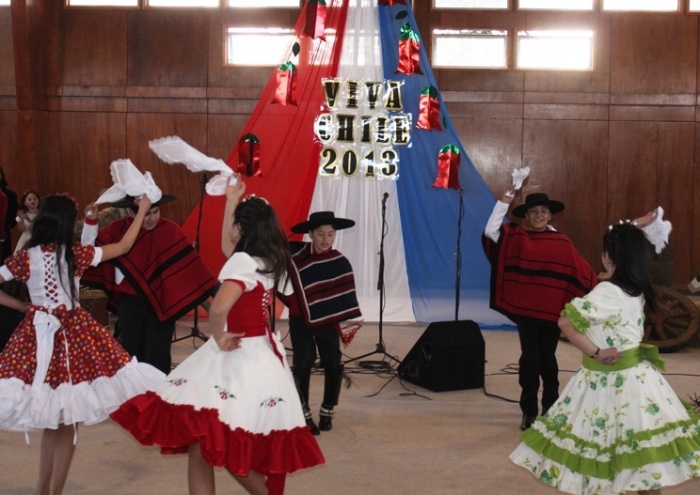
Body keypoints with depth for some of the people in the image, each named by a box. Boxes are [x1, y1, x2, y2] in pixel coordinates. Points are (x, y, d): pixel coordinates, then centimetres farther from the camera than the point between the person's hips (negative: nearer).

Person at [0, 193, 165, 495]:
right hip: (73, 333, -2)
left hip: (39, 334, 2)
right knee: (66, 422, 7)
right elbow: (123, 247, 9)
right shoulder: (76, 254, -4)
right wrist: (142, 211, 19)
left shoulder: (26, 257, -1)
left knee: (53, 420, 14)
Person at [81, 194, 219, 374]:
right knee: (131, 353, 15)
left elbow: (190, 263, -12)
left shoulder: (169, 230, -11)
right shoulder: (118, 229, -2)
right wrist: (92, 221, -11)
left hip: (160, 303, -3)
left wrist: (212, 289, -16)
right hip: (129, 303, 3)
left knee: (156, 357, 2)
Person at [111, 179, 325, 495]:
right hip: (262, 354, 9)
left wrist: (219, 338, -15)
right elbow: (227, 248, 26)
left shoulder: (244, 262, -17)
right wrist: (231, 201, 29)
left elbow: (219, 308, -34)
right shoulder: (270, 261, 8)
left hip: (239, 357, -9)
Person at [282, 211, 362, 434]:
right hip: (300, 318, 0)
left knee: (333, 364, 1)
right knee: (303, 363, -3)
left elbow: (346, 295, -9)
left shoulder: (340, 262, -9)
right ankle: (304, 414, 11)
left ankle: (327, 411, 22)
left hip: (327, 319, 0)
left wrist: (348, 321, -17)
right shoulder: (295, 254, -8)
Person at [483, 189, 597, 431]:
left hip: (552, 310, 1)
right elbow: (490, 231, -15)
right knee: (529, 359, 4)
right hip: (525, 309, -1)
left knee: (548, 360, 10)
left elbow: (582, 271, 1)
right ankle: (529, 411, 16)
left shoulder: (561, 243, 2)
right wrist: (504, 202, -16)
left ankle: (550, 410, 25)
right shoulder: (516, 237, 0)